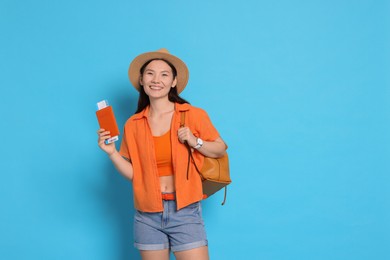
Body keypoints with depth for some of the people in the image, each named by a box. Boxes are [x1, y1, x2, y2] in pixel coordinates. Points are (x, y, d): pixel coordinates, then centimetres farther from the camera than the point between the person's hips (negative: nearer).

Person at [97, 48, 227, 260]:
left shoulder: (194, 115, -4)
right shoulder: (133, 124, 4)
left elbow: (221, 149, 6)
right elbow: (134, 173, 6)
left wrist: (195, 142, -11)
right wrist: (112, 153, -8)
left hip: (185, 211, -2)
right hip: (147, 215, 3)